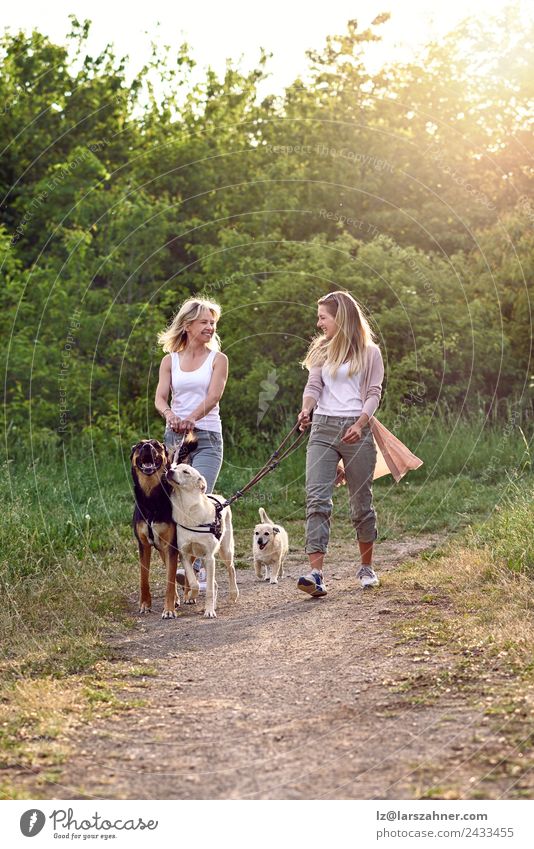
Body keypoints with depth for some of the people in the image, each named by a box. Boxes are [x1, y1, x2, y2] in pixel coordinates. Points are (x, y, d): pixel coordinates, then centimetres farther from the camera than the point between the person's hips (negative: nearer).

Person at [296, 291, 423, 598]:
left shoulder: (370, 352, 4)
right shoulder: (322, 350, 16)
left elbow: (374, 394, -1)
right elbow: (313, 386, 7)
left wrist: (361, 423, -18)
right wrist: (306, 410, -15)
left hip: (357, 430, -2)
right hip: (323, 428, 3)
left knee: (362, 501, 6)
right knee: (317, 499, -13)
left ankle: (366, 567, 25)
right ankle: (316, 573, -21)